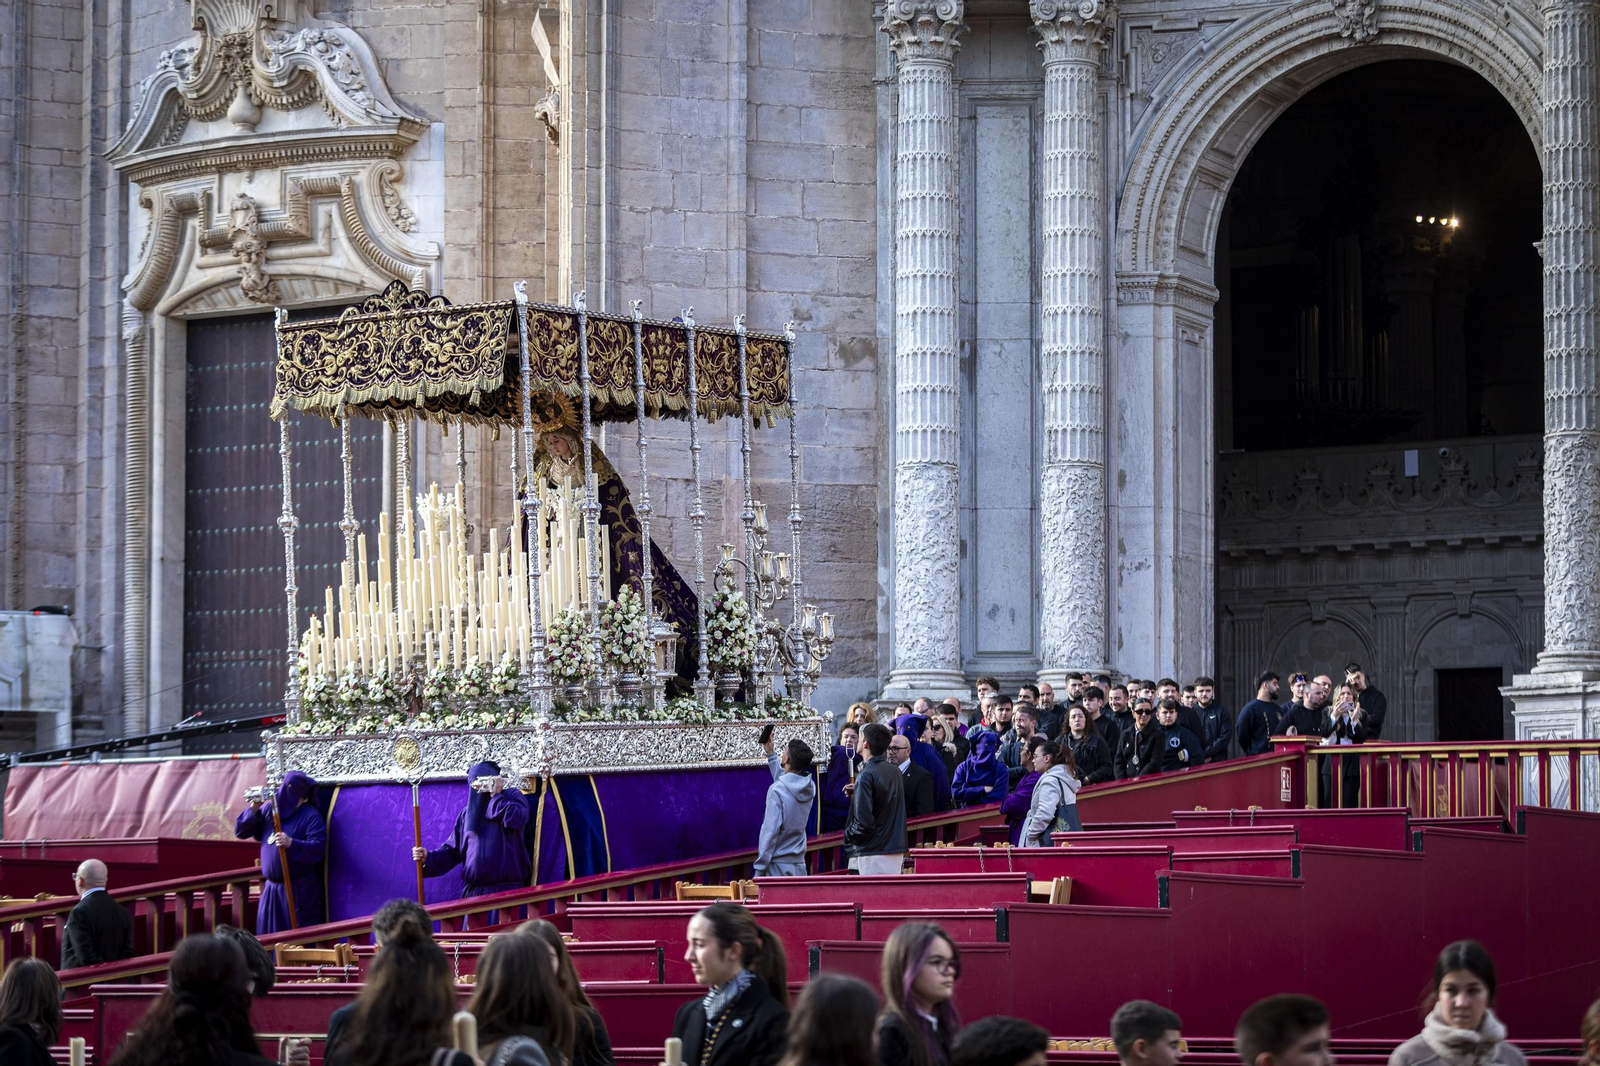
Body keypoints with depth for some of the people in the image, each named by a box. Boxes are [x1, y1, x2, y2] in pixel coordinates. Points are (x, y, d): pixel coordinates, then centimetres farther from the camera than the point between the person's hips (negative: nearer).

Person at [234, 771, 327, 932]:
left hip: (299, 890, -6)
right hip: (272, 888, 6)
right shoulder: (268, 811, 9)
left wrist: (292, 844, -33)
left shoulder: (310, 816, -8)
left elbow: (318, 848, -19)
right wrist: (253, 810, -7)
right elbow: (240, 831, 9)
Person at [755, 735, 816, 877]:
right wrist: (771, 755, 32)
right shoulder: (809, 788, 4)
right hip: (799, 866, 6)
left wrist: (759, 869, -12)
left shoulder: (776, 790, -15)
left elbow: (770, 832, -16)